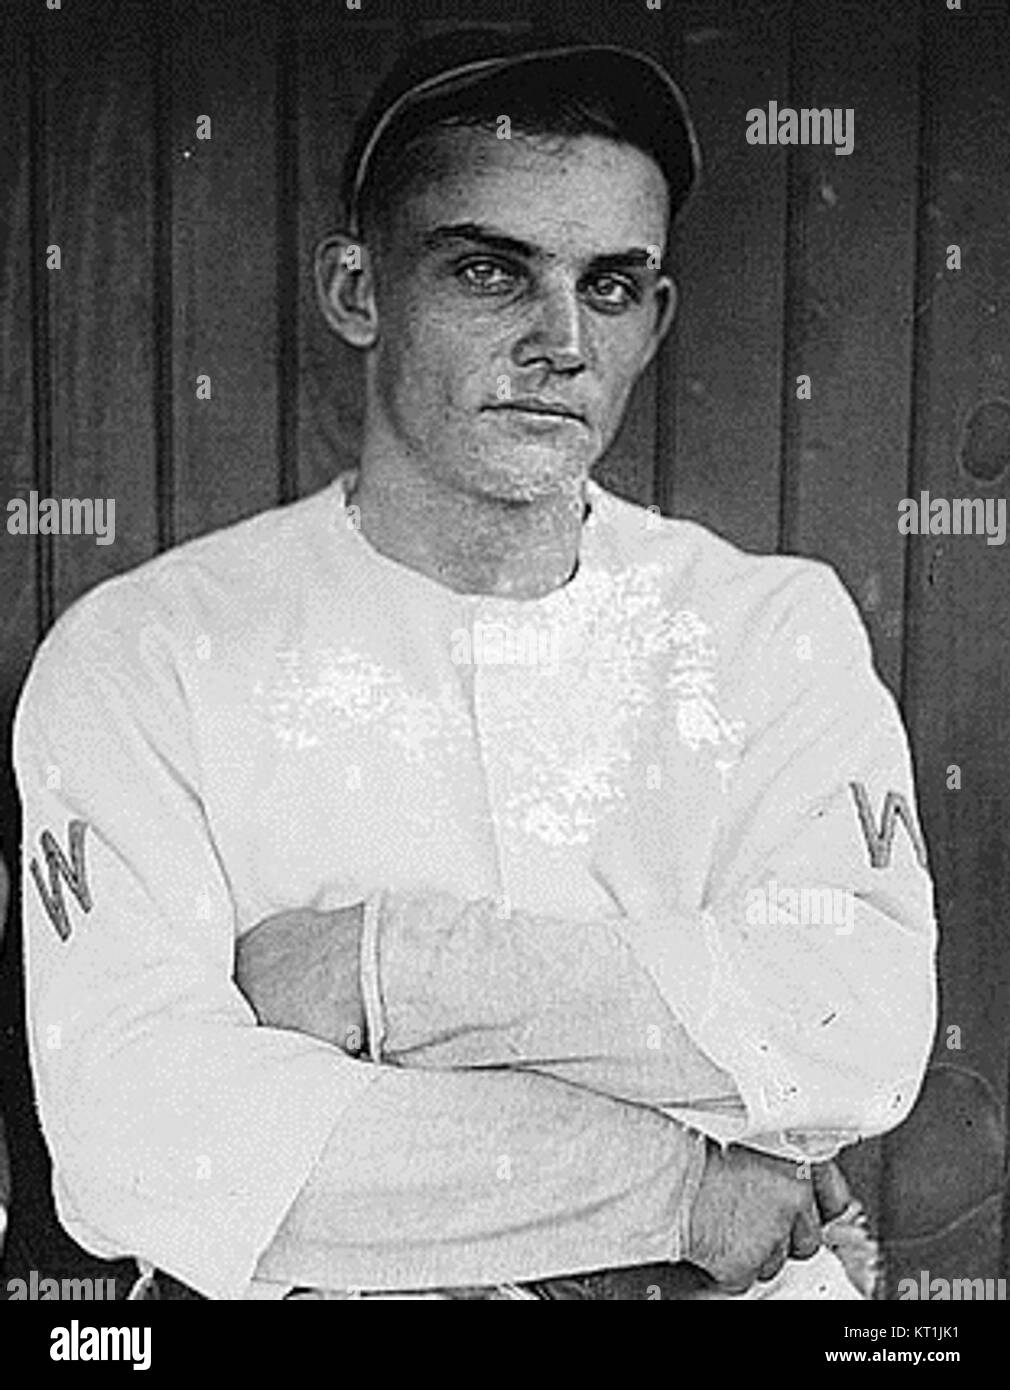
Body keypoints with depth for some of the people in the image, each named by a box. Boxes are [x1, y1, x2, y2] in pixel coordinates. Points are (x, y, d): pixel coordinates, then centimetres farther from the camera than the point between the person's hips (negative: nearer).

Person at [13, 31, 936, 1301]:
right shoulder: (139, 658, -5)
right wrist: (671, 1179, -15)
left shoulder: (777, 625, 1)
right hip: (316, 1303, -1)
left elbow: (862, 1046, -11)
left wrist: (382, 966, -16)